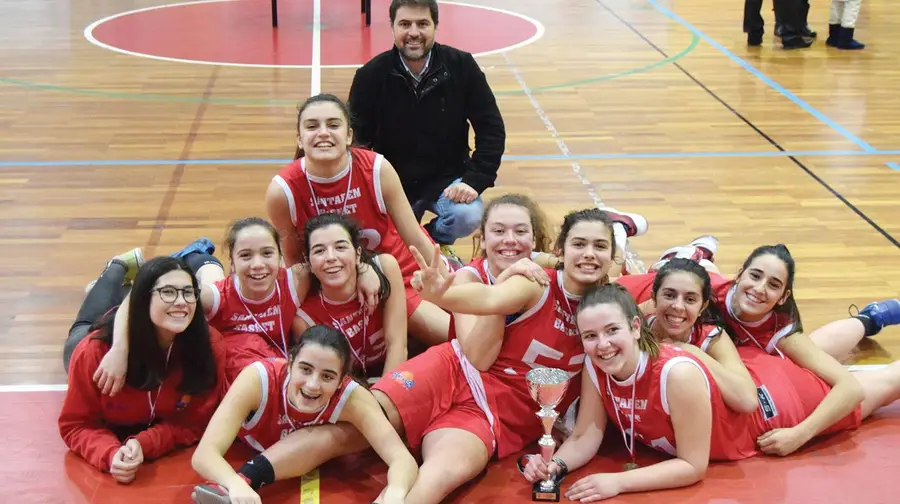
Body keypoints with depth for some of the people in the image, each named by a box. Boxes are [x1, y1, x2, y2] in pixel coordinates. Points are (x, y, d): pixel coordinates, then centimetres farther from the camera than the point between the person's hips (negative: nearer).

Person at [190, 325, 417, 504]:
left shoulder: (351, 397, -35)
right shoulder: (259, 379, -40)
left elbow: (403, 458, -44)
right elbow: (204, 453, -48)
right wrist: (238, 486, -70)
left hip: (310, 456, 0)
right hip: (247, 455, 0)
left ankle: (248, 476, -31)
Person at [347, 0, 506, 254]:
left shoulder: (462, 66, -8)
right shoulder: (371, 75, -8)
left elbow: (492, 129, -5)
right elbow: (357, 139, -4)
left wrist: (474, 181, -17)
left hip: (447, 180, -1)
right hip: (391, 185, 1)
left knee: (467, 216, -30)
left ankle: (436, 239, 8)